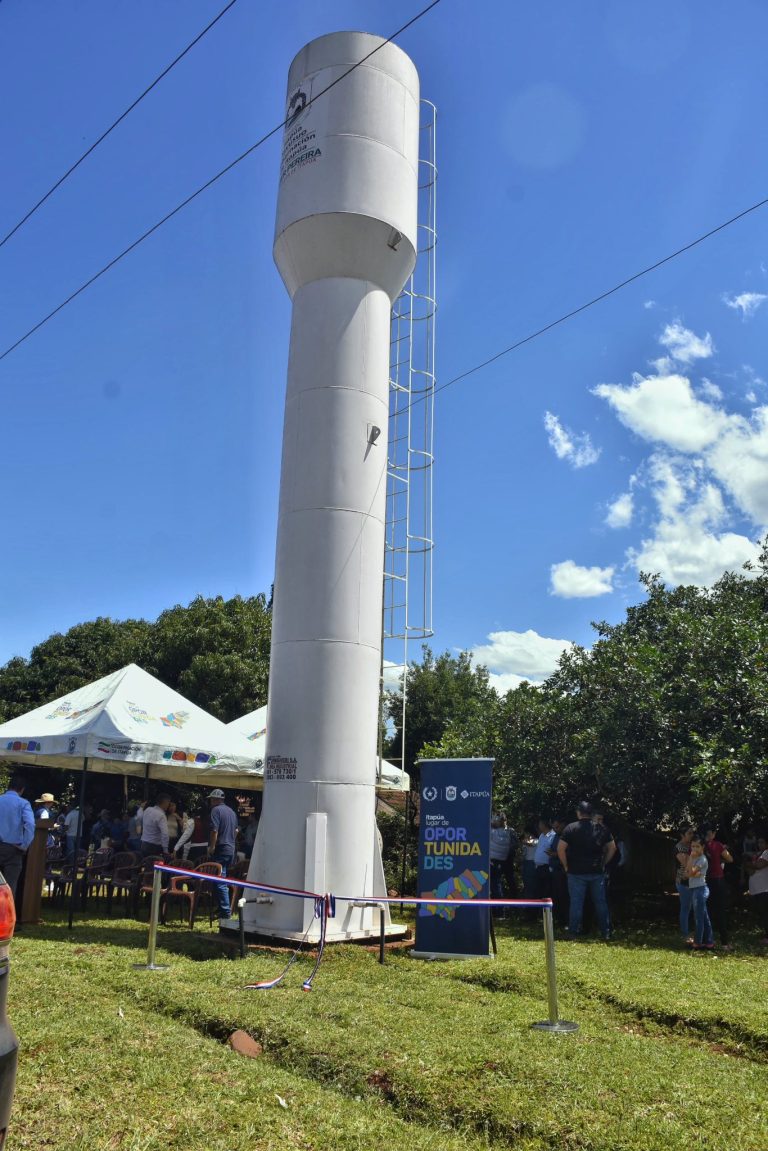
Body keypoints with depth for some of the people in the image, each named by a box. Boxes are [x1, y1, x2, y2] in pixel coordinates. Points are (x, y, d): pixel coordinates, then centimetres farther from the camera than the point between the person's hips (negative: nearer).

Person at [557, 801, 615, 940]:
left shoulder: (571, 828, -6)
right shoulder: (601, 828, 3)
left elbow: (560, 849, -11)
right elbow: (612, 848, 6)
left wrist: (566, 865, 0)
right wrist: (603, 863, 12)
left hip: (576, 872, -2)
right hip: (597, 872, 2)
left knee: (576, 903, 3)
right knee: (600, 902, 11)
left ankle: (574, 933, 6)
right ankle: (606, 932, 15)